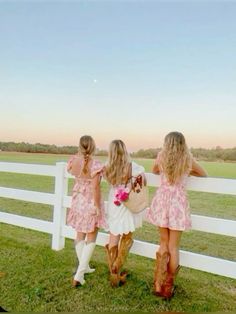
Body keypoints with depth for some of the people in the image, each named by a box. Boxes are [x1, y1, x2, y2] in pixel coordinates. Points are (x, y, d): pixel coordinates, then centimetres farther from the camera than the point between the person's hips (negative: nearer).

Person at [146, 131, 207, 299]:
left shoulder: (161, 156, 0)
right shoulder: (188, 159, -2)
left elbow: (155, 171, 20)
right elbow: (204, 174, 16)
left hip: (162, 201, 2)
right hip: (178, 204, -1)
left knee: (163, 244, 17)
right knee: (173, 247, 10)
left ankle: (158, 284, 21)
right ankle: (168, 287, 22)